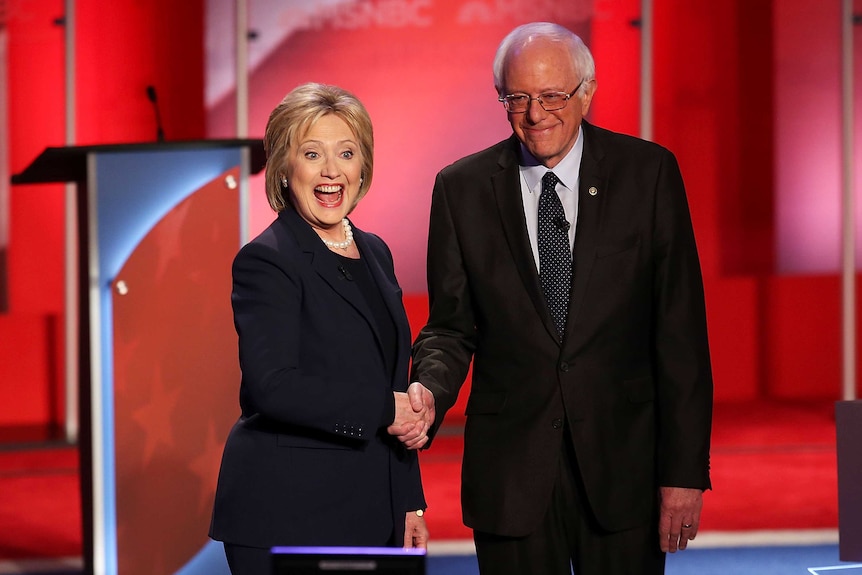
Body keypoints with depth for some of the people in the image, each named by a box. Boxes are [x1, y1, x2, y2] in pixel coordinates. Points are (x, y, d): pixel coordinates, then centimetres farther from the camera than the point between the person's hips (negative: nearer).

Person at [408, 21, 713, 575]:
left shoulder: (648, 172, -2)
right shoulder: (461, 188, 2)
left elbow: (680, 331, -3)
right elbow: (451, 327, 7)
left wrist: (685, 469, -7)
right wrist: (430, 392, -16)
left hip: (624, 463, -1)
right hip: (511, 472, 1)